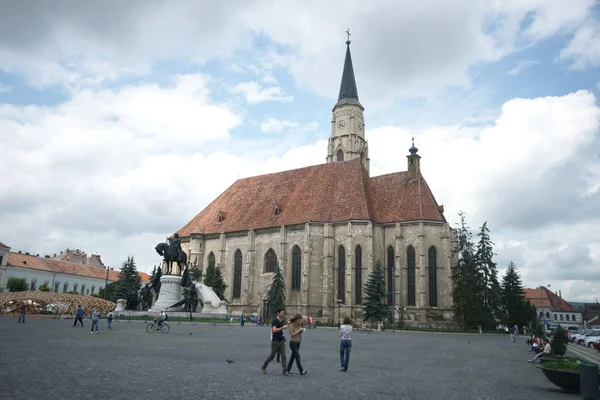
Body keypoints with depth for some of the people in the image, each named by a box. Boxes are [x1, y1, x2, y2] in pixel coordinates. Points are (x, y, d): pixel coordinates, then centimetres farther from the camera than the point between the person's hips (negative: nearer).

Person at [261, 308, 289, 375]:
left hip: (282, 341, 6)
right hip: (275, 341, -6)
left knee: (283, 356, -1)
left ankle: (285, 371, 2)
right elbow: (274, 330, -26)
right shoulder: (274, 320, -14)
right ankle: (263, 367, 24)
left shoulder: (282, 321, 10)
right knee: (272, 356, 5)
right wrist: (283, 327, -27)